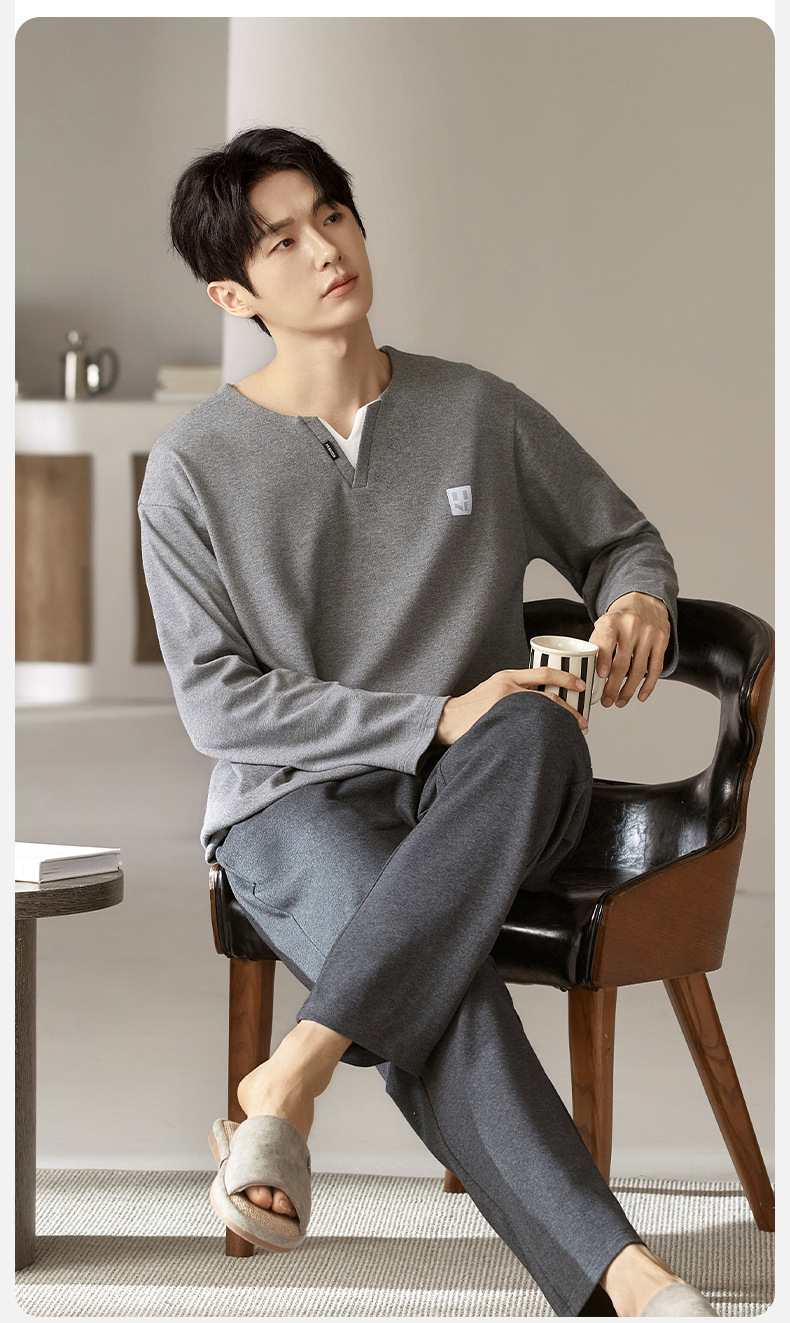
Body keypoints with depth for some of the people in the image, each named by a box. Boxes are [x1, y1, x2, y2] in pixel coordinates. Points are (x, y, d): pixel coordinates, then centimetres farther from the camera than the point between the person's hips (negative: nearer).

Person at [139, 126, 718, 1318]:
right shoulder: (196, 468, 1)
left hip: (485, 804, 2)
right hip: (294, 802, -2)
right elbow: (218, 703, -4)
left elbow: (621, 540, 21)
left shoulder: (482, 415, 9)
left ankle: (294, 1073, -39)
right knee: (441, 976, -35)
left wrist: (639, 605, -6)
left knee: (539, 734, -36)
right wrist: (433, 720, -15)